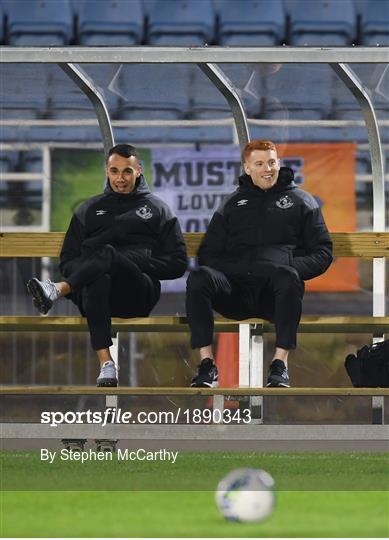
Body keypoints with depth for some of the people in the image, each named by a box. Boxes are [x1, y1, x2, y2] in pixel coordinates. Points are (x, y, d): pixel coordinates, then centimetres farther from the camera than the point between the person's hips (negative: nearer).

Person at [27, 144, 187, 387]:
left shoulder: (158, 209, 20)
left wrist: (136, 264, -6)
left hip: (139, 296, -1)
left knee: (107, 254, -34)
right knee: (97, 280, -39)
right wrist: (86, 270, -3)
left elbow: (178, 263, 11)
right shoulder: (88, 210, 27)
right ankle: (106, 363, -51)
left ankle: (57, 291, -53)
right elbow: (67, 260, 21)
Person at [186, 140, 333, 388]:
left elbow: (323, 253, 12)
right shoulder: (233, 204, 25)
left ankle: (280, 363, -37)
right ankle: (207, 363, -31)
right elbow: (208, 253, 20)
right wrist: (228, 269, -3)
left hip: (275, 293, -2)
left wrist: (290, 269, -7)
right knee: (198, 277, -29)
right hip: (236, 289, 2)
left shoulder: (301, 200, 20)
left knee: (286, 275, -38)